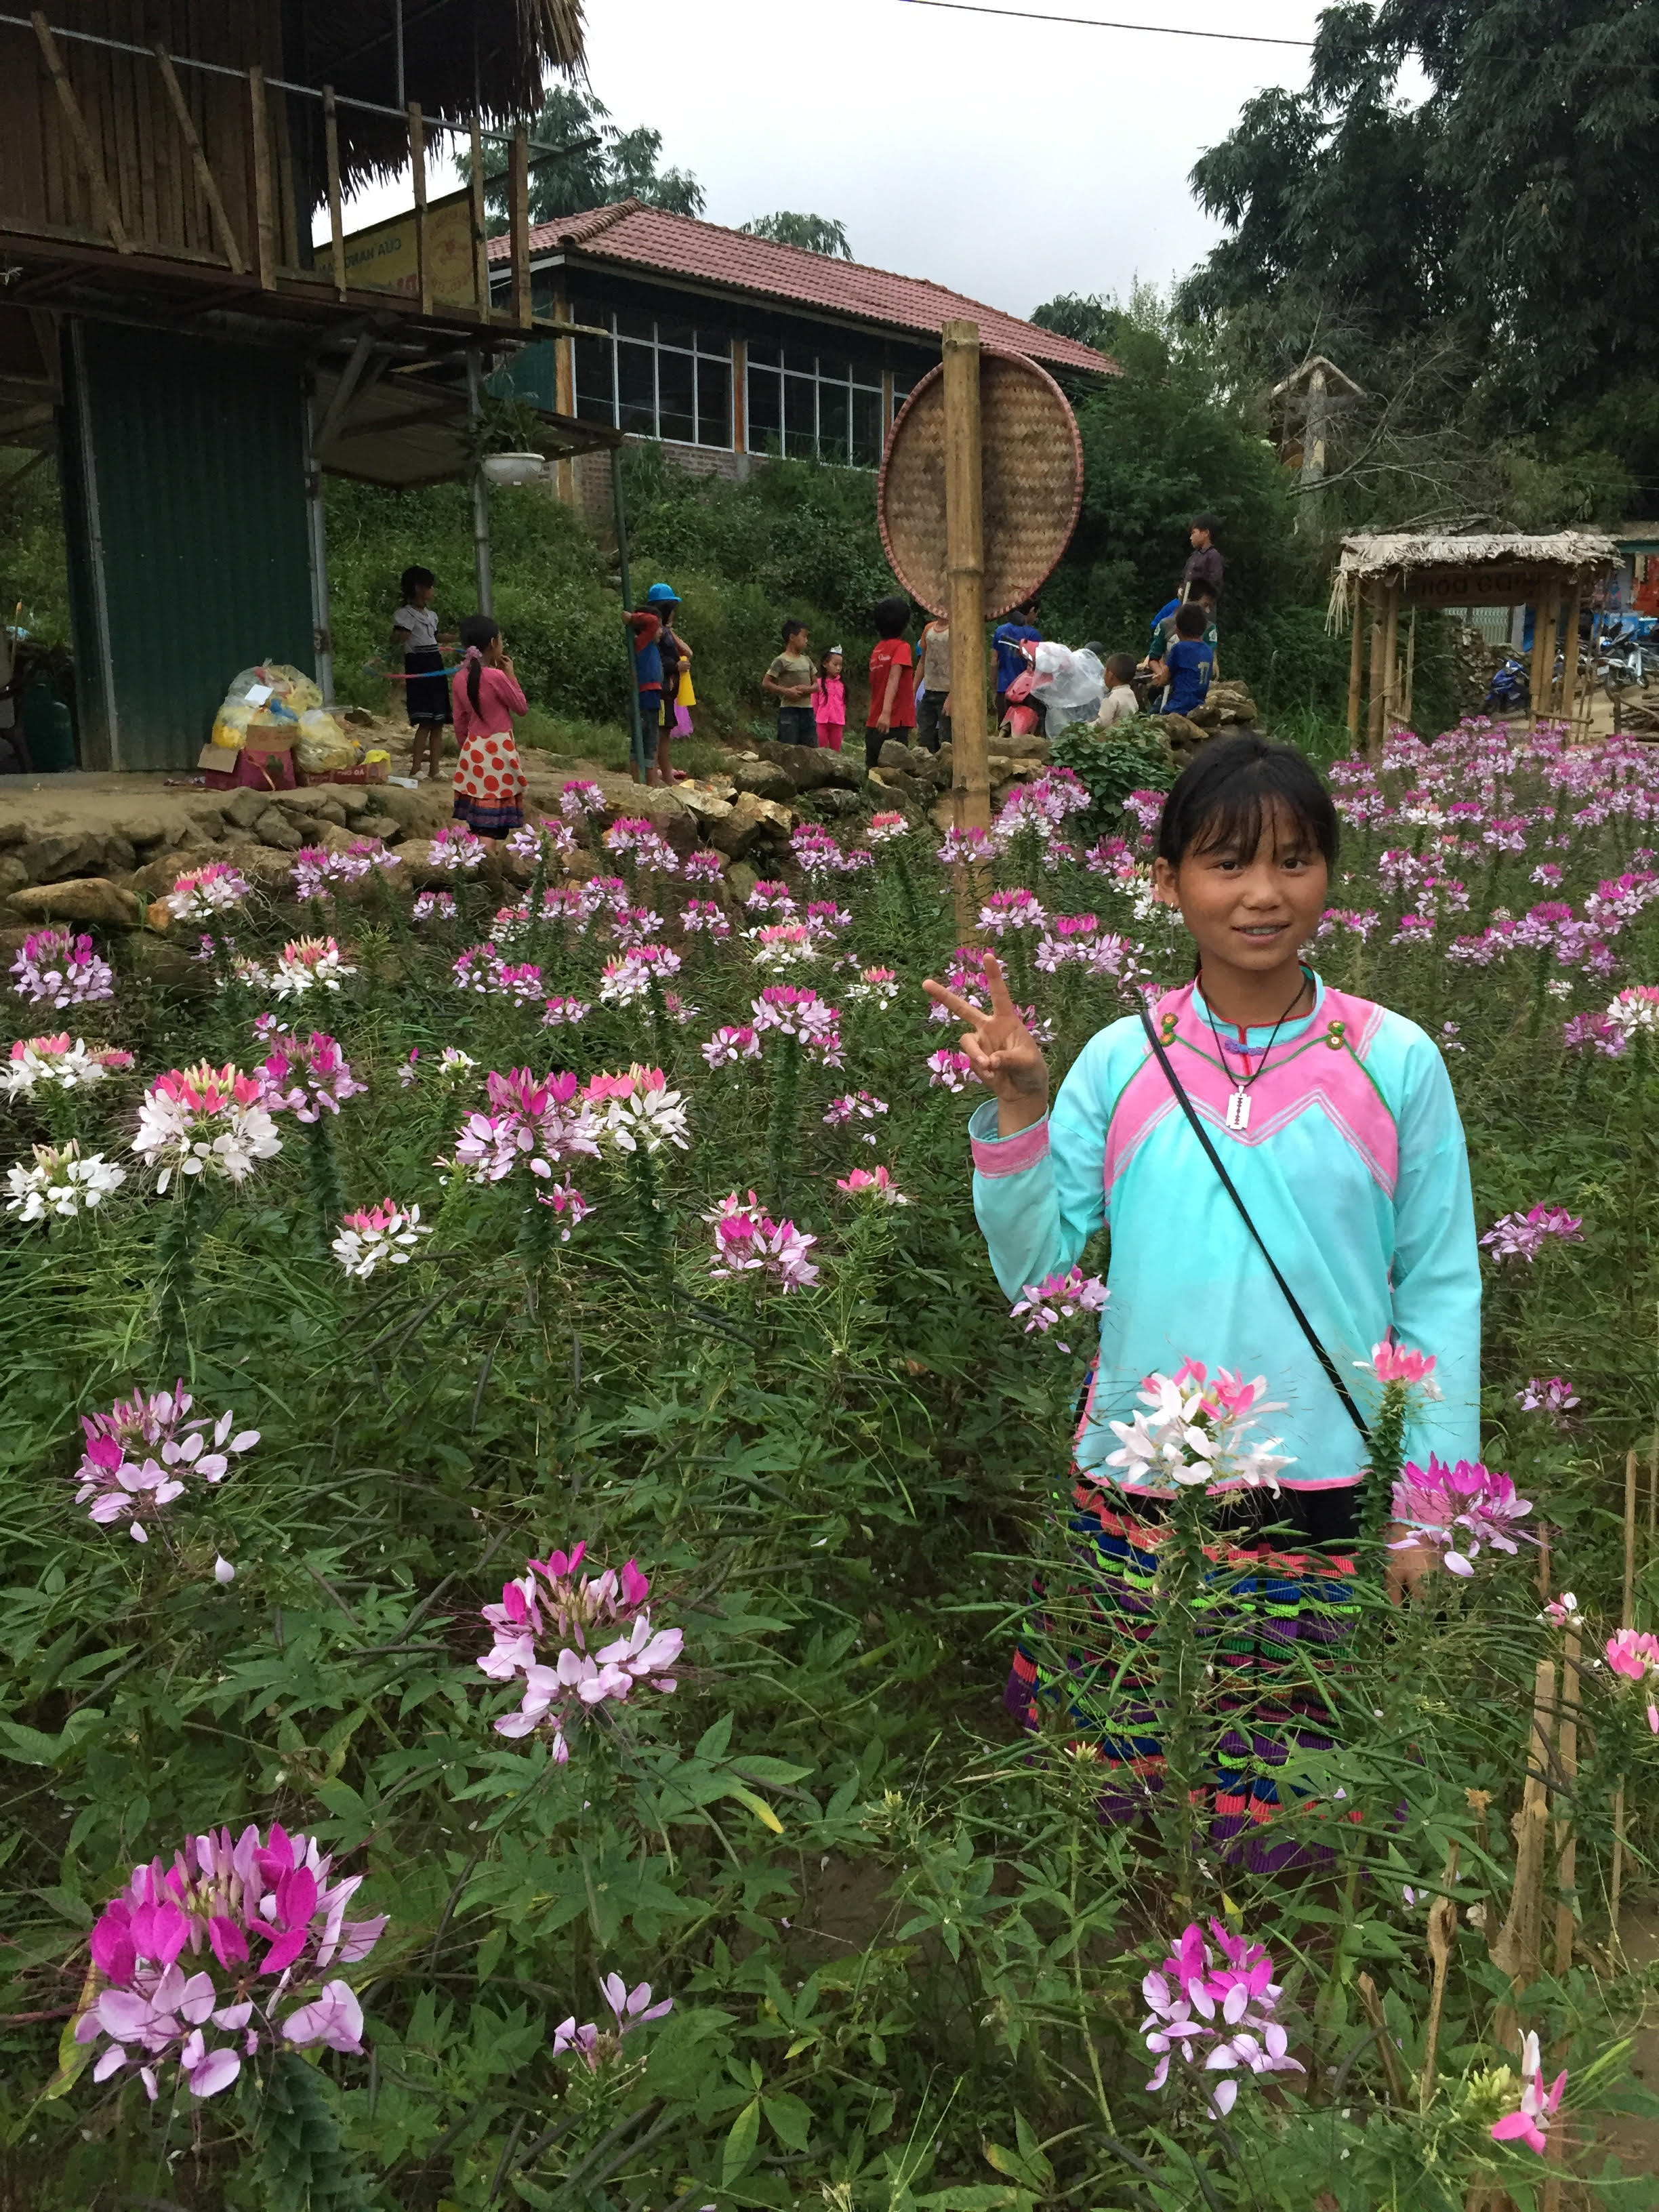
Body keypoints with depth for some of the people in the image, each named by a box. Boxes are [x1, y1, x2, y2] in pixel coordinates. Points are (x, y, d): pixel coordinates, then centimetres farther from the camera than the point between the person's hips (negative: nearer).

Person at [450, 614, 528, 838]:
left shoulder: (461, 677, 3)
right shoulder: (496, 676, -16)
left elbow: (460, 721, 11)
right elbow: (522, 708, -4)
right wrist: (511, 675, 3)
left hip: (472, 750, 7)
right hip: (498, 751, -7)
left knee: (478, 824, 12)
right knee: (496, 828, -5)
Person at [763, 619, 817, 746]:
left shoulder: (806, 660, 14)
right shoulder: (782, 661, -5)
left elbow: (816, 684, 17)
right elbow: (765, 683, -8)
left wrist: (807, 689, -5)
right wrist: (786, 691, -18)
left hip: (808, 710, 7)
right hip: (789, 710, -7)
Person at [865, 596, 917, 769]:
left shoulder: (877, 650, 15)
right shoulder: (901, 647, -6)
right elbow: (893, 679, -20)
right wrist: (886, 712, -30)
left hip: (873, 724, 7)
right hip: (895, 723, -7)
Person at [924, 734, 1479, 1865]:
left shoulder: (1394, 1062, -7)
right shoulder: (1120, 1061, -4)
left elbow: (1442, 1289, 0)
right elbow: (1032, 1261, -1)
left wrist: (1430, 1490, 1)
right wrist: (1018, 1107, -14)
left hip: (1324, 1491, -1)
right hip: (1139, 1481, 1)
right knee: (1123, 1749, 16)